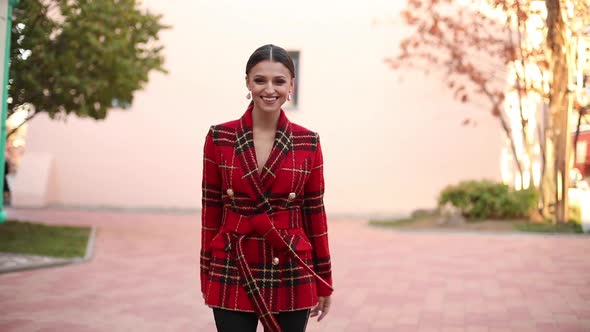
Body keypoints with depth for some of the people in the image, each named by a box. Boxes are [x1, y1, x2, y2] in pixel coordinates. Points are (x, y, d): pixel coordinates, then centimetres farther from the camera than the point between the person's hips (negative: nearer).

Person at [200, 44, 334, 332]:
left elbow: (315, 212, 4)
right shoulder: (219, 138, -1)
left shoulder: (308, 143, 0)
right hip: (232, 275, 0)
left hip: (291, 276, 1)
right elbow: (211, 209, 3)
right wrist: (207, 277, 4)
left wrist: (324, 283, 6)